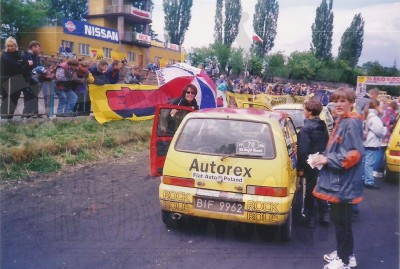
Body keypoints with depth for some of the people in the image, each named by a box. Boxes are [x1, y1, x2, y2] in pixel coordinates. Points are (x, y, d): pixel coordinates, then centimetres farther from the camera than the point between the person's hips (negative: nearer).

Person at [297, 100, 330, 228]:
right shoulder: (323, 126, 6)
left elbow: (303, 150, -21)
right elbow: (326, 144, 12)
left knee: (310, 192, 4)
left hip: (311, 165, -7)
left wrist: (300, 167, -14)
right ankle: (324, 215, 25)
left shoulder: (306, 128, -19)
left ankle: (310, 218, 14)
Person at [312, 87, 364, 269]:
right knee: (338, 219, 19)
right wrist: (325, 158, 7)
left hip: (344, 182, -10)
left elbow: (354, 154, -25)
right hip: (337, 180, 10)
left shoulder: (352, 123, -17)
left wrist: (328, 159, -19)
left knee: (341, 221, 3)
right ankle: (345, 253, 34)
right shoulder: (341, 121, 12)